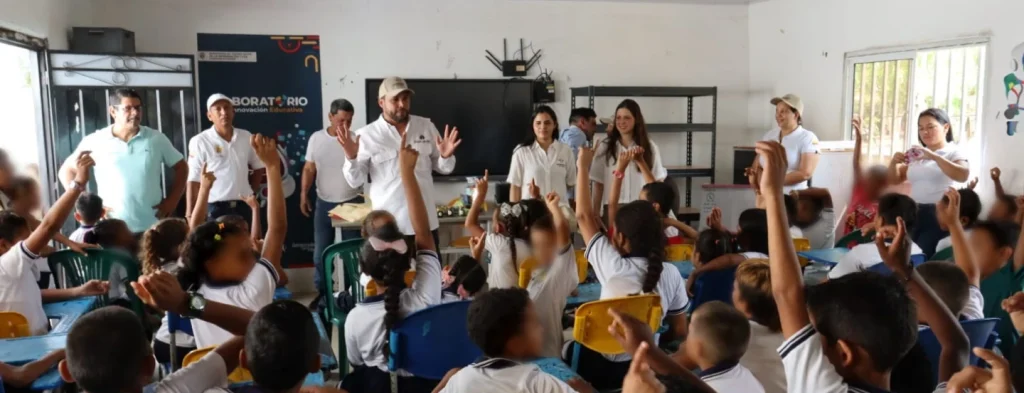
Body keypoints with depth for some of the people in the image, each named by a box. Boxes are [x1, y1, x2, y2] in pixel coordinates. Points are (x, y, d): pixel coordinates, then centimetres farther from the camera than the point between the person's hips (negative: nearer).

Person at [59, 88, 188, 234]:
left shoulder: (157, 139, 4)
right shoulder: (95, 142, 0)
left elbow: (181, 167, 13)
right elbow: (67, 170, 10)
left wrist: (172, 200, 3)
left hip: (152, 228, 1)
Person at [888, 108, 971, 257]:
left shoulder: (953, 152, 1)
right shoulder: (916, 154, 16)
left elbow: (963, 176, -18)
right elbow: (895, 180, 18)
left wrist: (935, 157, -25)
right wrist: (893, 162, -2)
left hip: (939, 214, -5)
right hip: (914, 213, 5)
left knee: (927, 256, -10)